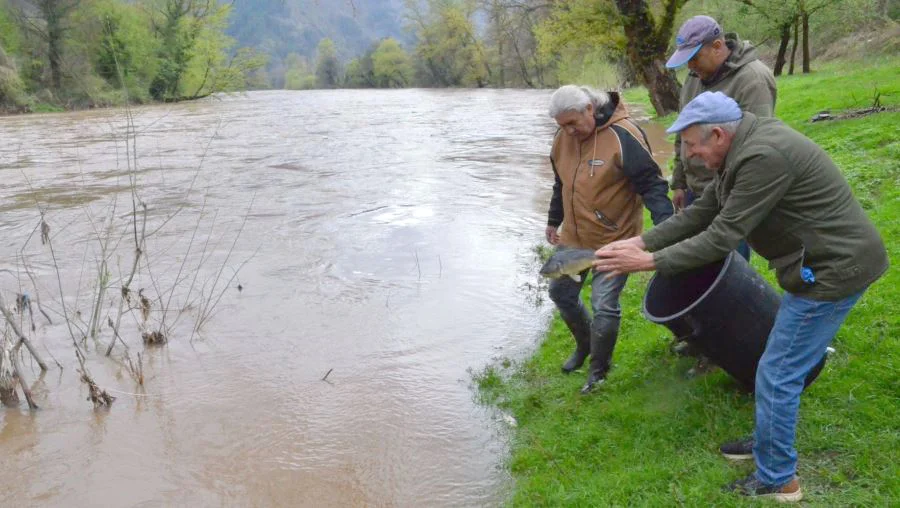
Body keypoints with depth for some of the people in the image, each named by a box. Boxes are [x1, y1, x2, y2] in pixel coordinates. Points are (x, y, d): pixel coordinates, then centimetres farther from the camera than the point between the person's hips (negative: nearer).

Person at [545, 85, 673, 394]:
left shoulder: (622, 136, -22)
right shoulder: (563, 137, 0)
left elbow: (652, 184, -21)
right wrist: (554, 221, 23)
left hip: (615, 239, -7)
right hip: (574, 237, 7)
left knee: (604, 305, -9)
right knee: (561, 292, 16)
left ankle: (599, 369, 16)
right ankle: (585, 345, 43)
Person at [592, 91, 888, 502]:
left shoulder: (763, 157, -27)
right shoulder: (743, 149, 6)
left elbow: (721, 238, -26)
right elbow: (699, 214, 7)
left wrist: (649, 262, -21)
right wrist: (640, 242, 0)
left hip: (834, 268, -10)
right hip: (828, 261, 10)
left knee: (777, 375, -1)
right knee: (781, 367, 22)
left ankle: (776, 480, 14)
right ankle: (767, 442, 40)